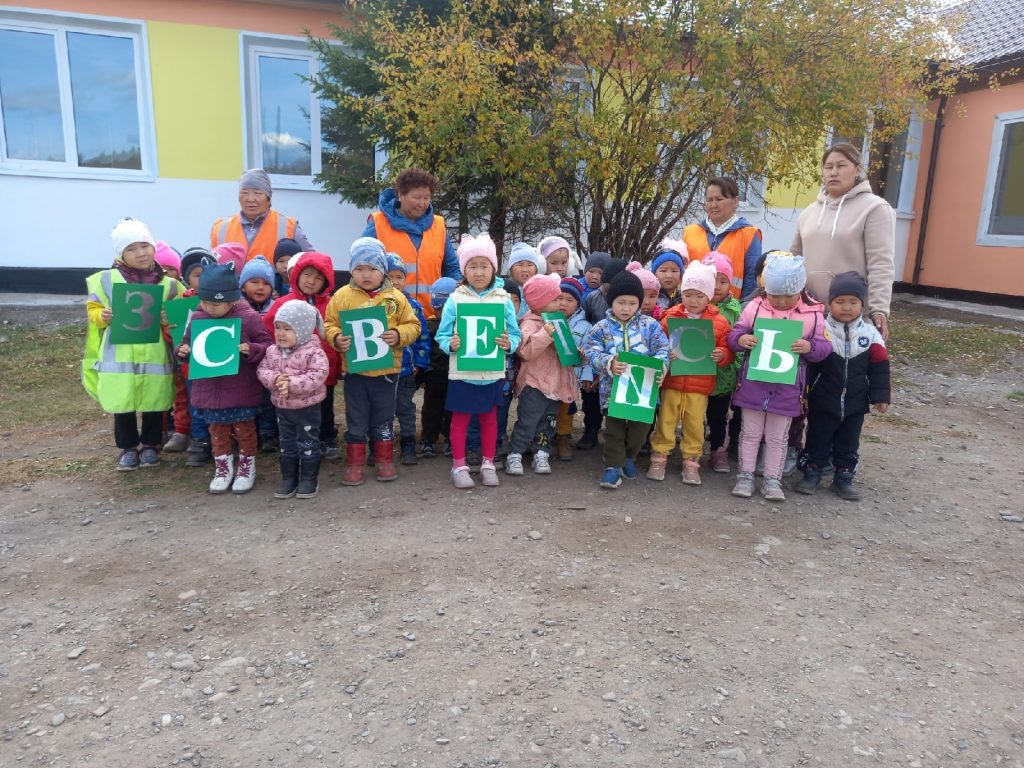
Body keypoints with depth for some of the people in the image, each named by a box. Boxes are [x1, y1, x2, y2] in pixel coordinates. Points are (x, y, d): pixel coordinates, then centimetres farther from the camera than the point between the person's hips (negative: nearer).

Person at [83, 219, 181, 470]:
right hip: (119, 357, -1)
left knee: (153, 404, 11)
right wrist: (102, 316, -15)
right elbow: (92, 308, 6)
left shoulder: (168, 285, 1)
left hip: (154, 356, 1)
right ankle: (128, 448, 25)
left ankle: (150, 445, 30)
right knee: (122, 405, 8)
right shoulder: (106, 280, -3)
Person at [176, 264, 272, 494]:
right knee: (217, 431, 17)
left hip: (241, 390, -4)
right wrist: (183, 351, -8)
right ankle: (223, 468, 33)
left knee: (244, 429, 12)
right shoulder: (197, 318, 0)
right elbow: (188, 343, 14)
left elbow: (267, 345, -9)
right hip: (210, 390, 4)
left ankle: (247, 467, 30)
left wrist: (251, 350, -28)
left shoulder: (248, 318, -13)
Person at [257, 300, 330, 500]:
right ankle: (289, 479, 27)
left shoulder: (313, 352, -18)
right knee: (286, 444, 15)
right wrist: (274, 379, -22)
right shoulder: (272, 351, 1)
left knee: (308, 444, 6)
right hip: (281, 406, 6)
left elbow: (317, 376, -27)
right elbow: (262, 370, 0)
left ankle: (309, 479, 18)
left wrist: (292, 384, -32)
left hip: (307, 406, -6)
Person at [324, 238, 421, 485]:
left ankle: (384, 460, 28)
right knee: (356, 420, 10)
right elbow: (329, 324, 2)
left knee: (383, 419, 13)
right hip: (354, 370, 0)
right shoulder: (343, 296, -2)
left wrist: (399, 335, -17)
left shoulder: (396, 297, -1)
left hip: (386, 370, 1)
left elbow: (412, 325, 1)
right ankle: (354, 463, 22)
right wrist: (336, 338, -18)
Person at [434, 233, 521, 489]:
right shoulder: (455, 299, -4)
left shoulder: (503, 299, 0)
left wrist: (509, 344, -19)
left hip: (493, 373, 2)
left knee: (490, 418, 14)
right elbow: (442, 335, -3)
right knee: (460, 419, 8)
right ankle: (459, 466, 20)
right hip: (463, 373, -2)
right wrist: (450, 344, -23)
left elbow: (515, 334, 2)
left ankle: (488, 464, 28)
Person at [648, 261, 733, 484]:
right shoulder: (671, 317, -1)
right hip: (672, 382, 0)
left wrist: (721, 356, -19)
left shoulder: (719, 322, 0)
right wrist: (663, 355, -16)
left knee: (695, 425, 9)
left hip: (700, 385, 0)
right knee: (665, 422, 8)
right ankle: (659, 458, 20)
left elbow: (728, 352, 3)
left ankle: (691, 462, 22)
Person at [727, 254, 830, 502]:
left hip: (787, 388, 0)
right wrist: (741, 339, -22)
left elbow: (824, 348, -3)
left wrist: (810, 347, -24)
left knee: (777, 437, 12)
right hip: (753, 383, 0)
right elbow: (734, 334, 1)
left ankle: (772, 480, 22)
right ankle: (745, 476, 22)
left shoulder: (813, 315, -3)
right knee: (750, 432, 11)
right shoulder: (754, 308, -3)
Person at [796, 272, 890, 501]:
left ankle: (844, 477, 27)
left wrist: (880, 396, -2)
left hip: (855, 404, 3)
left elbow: (879, 369, 1)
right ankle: (812, 473, 24)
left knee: (849, 444, 14)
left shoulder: (871, 334, -4)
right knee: (818, 440, 10)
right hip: (822, 402, -2)